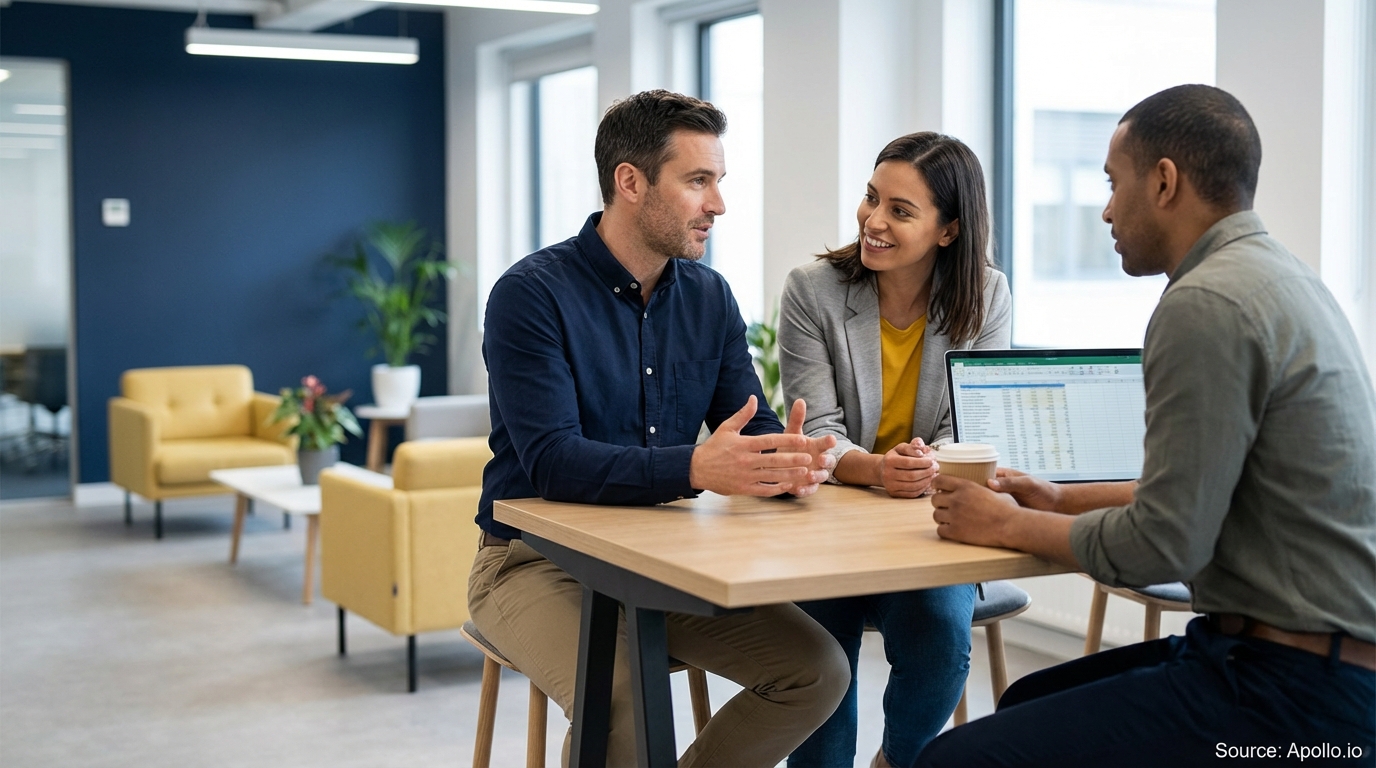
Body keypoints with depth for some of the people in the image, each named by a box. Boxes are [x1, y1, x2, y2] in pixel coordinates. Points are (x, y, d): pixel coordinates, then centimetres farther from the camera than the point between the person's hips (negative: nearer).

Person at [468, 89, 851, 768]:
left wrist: (789, 458, -23)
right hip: (539, 559, -6)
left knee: (817, 669, -7)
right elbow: (551, 460, -25)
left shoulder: (709, 296, 5)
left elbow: (752, 426, 3)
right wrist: (695, 468, -40)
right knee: (622, 701, -32)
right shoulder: (531, 293, -15)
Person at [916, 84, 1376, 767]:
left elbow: (1164, 544, -20)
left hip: (1292, 697, -11)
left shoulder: (1205, 304, -19)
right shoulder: (1280, 276, 13)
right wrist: (1065, 501, 19)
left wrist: (1009, 525, -5)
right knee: (1027, 702, 24)